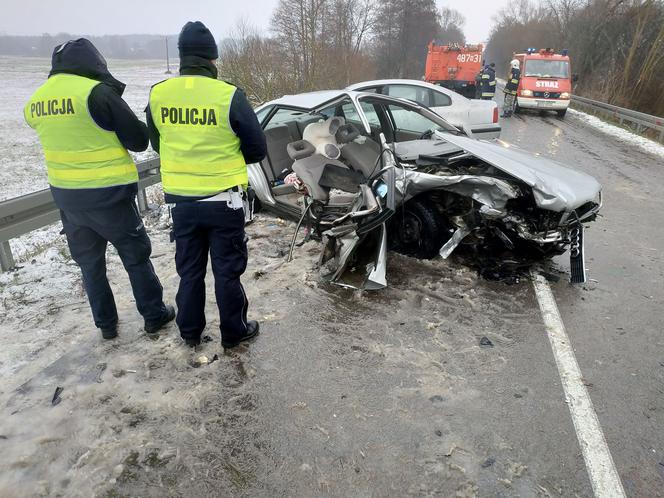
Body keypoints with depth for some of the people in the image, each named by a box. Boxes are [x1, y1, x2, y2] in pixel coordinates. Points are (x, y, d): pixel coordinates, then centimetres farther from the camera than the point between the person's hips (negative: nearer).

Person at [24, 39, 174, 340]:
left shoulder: (35, 101, 5)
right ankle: (154, 316, 21)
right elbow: (138, 140, -13)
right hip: (108, 194, -5)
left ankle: (106, 324, 27)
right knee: (135, 255, 11)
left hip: (64, 194, 6)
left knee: (89, 261, 18)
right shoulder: (97, 92, -16)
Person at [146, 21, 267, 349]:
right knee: (227, 271, 10)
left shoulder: (158, 95, -3)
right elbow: (257, 149, -7)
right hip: (223, 200, -3)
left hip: (181, 200, 4)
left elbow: (158, 144, 11)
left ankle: (190, 331, 31)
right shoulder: (230, 96, -16)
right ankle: (233, 332, 24)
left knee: (189, 269, 18)